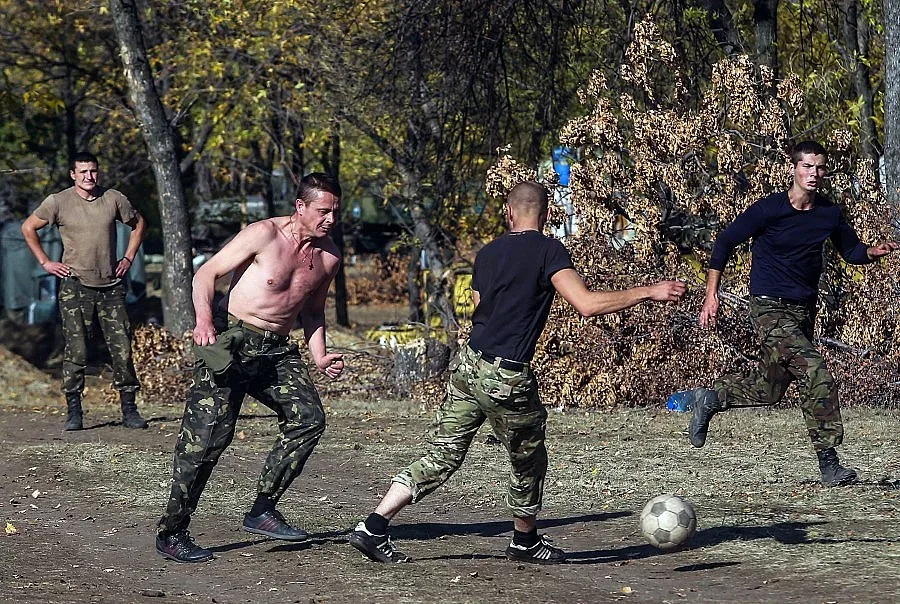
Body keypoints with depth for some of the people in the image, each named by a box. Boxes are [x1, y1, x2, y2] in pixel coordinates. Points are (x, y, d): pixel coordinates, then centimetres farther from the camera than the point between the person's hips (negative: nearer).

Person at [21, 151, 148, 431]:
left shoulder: (114, 199, 4)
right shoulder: (58, 202, -2)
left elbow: (138, 223, 20)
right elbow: (28, 227, 9)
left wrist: (129, 258, 12)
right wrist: (45, 262, 4)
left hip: (111, 287, 2)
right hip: (76, 286, -2)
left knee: (122, 349, -1)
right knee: (76, 351, -4)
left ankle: (129, 409, 6)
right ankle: (73, 412, 1)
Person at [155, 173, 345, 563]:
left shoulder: (329, 257, 6)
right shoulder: (264, 235, -12)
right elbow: (207, 273, -10)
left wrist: (319, 357, 7)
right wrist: (204, 320, -27)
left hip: (276, 349, 6)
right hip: (231, 339, -6)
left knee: (309, 416, -13)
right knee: (208, 435, -11)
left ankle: (262, 511, -5)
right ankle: (171, 533, -2)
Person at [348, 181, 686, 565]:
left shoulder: (487, 253, 12)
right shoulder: (548, 251, -8)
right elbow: (587, 304, -18)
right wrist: (648, 292, -13)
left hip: (466, 364, 6)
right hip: (506, 378, -6)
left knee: (443, 456, 9)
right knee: (529, 461, 16)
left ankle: (372, 527, 1)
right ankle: (525, 542, 34)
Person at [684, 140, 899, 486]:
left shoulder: (830, 214, 2)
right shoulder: (768, 210, -12)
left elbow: (851, 251, 15)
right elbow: (725, 242, -4)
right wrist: (712, 294, -7)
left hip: (804, 311, 7)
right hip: (769, 309, -7)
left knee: (768, 389, 12)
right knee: (815, 374, -20)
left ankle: (709, 400, 36)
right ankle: (829, 464, -15)